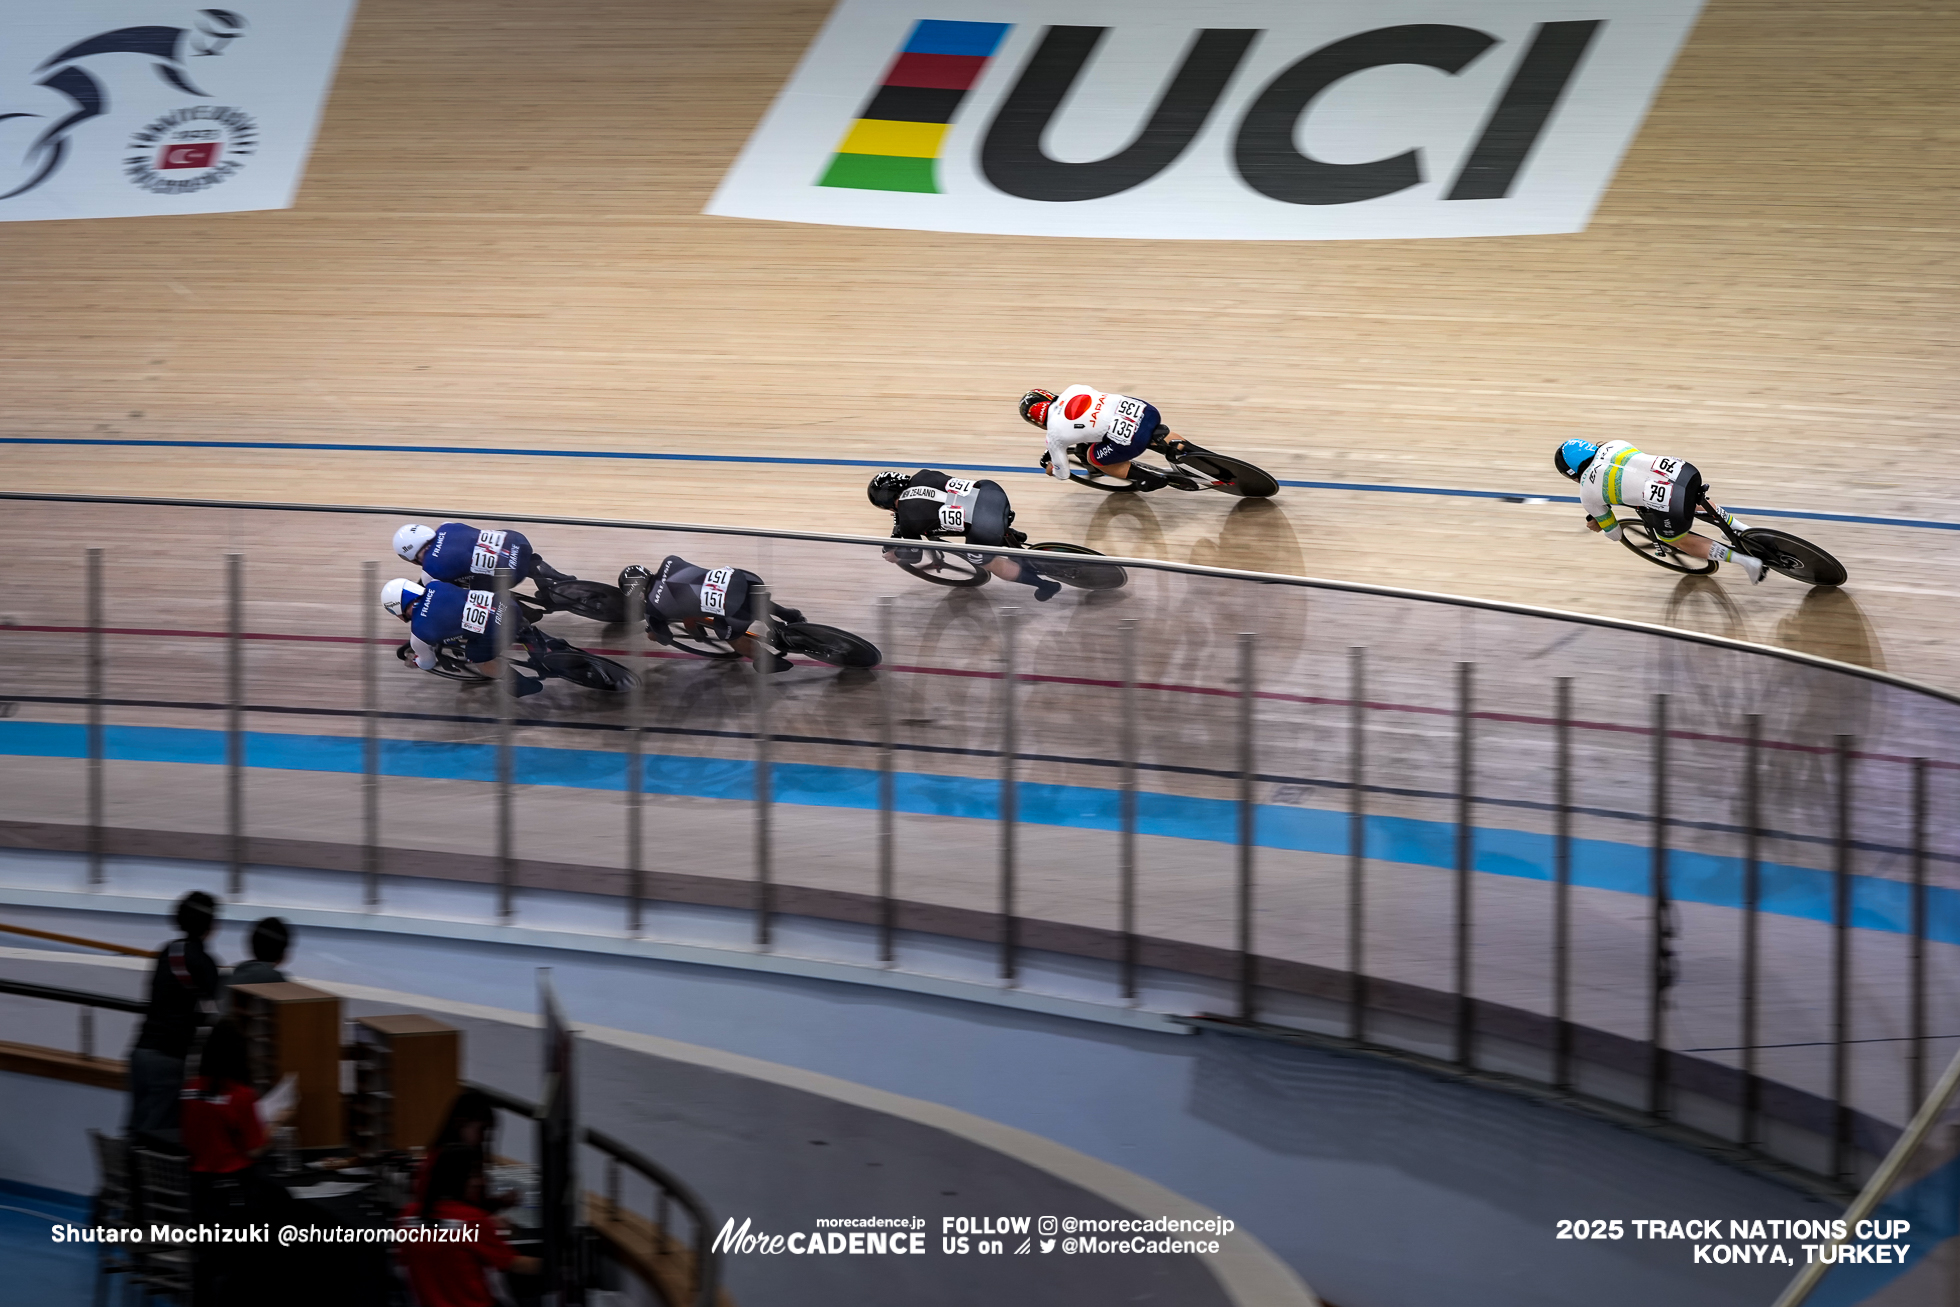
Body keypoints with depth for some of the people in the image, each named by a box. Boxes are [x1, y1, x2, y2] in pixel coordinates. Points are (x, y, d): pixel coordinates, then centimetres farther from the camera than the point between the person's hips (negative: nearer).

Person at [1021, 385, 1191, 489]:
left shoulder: (1054, 435, 4)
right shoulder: (1072, 390, 17)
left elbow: (1062, 474, 18)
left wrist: (1049, 468, 42)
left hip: (1130, 442, -6)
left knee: (1093, 458, 20)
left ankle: (1151, 479, 12)